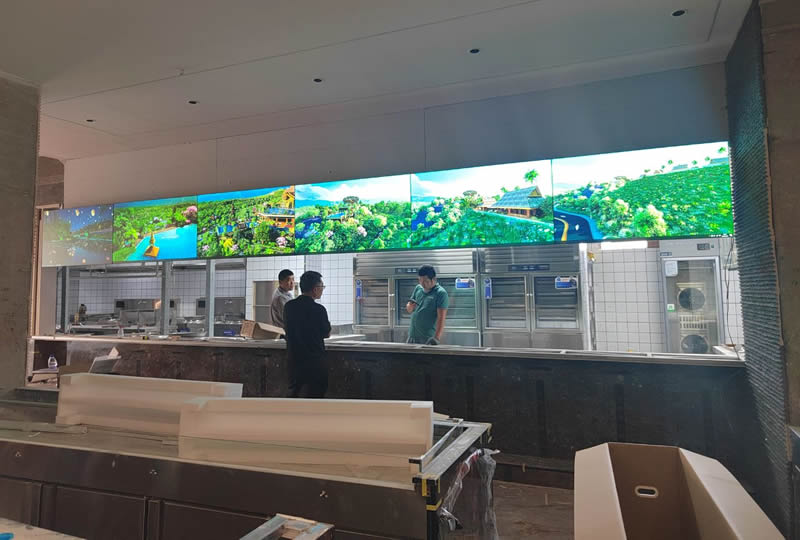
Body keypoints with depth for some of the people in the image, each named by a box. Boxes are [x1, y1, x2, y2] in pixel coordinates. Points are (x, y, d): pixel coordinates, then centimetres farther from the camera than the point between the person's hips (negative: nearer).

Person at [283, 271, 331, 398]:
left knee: (293, 392, 16)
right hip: (315, 359, -5)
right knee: (316, 394, 7)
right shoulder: (318, 309, -17)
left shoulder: (288, 306, -1)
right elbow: (326, 333, -3)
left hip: (294, 358, 5)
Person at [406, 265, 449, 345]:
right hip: (412, 336, 6)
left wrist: (437, 338, -25)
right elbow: (408, 310, 16)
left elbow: (441, 318, -16)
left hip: (428, 338, -6)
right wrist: (410, 306, -8)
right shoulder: (418, 288, 10)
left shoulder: (441, 293, -9)